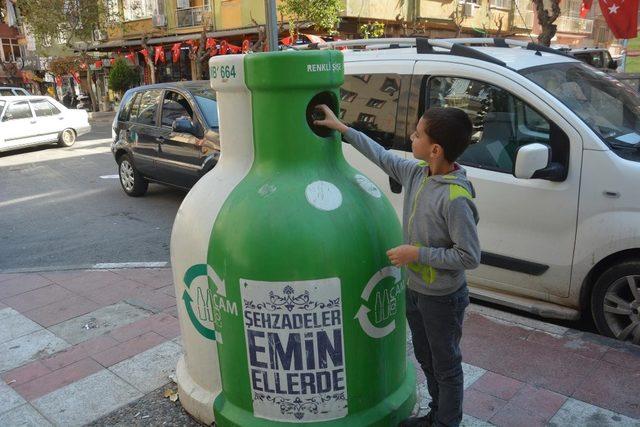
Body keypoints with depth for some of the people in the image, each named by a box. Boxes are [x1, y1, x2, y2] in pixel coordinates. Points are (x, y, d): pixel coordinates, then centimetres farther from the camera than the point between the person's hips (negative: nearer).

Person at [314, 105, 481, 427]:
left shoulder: (456, 198, -29)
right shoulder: (416, 172, -6)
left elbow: (469, 257, -25)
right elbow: (382, 157, 10)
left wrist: (416, 253, -23)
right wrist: (341, 128, 12)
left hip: (442, 298, -8)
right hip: (415, 289, 8)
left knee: (445, 366, 14)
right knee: (425, 359, 25)